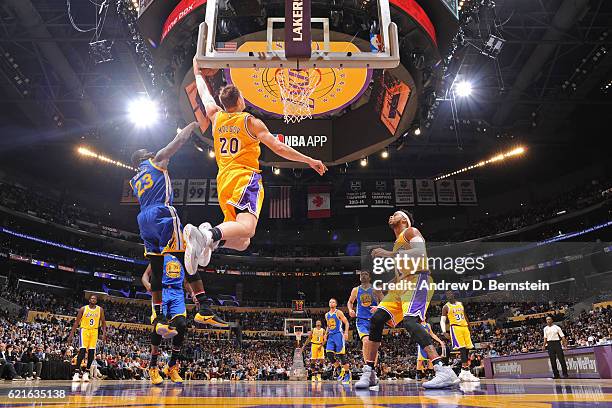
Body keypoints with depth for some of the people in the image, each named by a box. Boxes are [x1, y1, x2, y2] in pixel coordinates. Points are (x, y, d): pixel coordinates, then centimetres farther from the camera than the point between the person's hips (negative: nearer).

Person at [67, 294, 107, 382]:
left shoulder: (100, 310, 3)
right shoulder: (83, 309, -3)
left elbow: (103, 322, 8)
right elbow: (76, 322, 0)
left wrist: (104, 333, -5)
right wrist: (71, 335, -5)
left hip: (94, 332, 3)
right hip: (84, 330, -3)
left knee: (91, 352, -1)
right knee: (82, 350, -16)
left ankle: (86, 373, 9)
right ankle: (77, 372, -11)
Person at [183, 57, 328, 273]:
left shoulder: (216, 117, 15)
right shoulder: (251, 121, 2)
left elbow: (205, 96, 36)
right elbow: (279, 148, -3)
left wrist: (198, 74, 53)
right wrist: (310, 160, 3)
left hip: (223, 179, 6)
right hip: (246, 177, -6)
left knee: (242, 242, 8)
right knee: (246, 227, -24)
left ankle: (206, 235, -20)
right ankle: (210, 235, -52)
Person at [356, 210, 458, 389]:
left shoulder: (411, 231, 2)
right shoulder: (397, 243, 29)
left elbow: (420, 253, -19)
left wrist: (390, 254, -21)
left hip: (418, 281, -9)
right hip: (402, 284, 9)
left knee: (410, 321, -30)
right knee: (376, 320, -2)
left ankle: (444, 371, -34)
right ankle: (369, 373, 4)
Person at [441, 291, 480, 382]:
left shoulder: (460, 304, 17)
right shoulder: (446, 307, 0)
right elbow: (442, 320, -4)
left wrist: (469, 327, 20)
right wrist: (444, 332, -17)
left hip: (464, 327, 6)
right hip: (455, 328, -6)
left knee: (467, 350, 4)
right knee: (462, 349, -17)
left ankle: (463, 373, 12)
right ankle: (467, 373, -22)